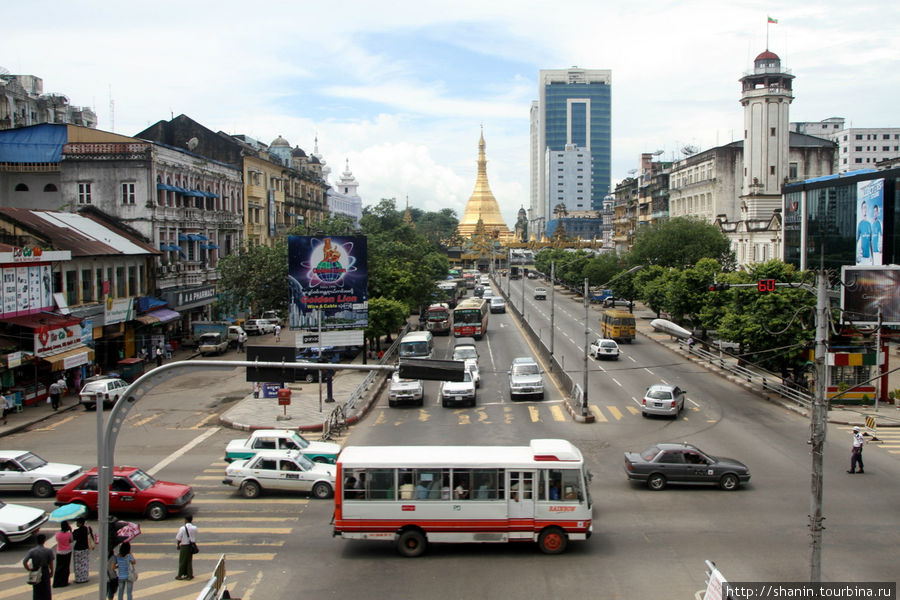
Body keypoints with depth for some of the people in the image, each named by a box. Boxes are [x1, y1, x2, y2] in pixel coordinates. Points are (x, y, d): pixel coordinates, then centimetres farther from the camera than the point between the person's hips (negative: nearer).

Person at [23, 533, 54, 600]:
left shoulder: (31, 551, -8)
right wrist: (51, 572, 8)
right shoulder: (48, 551, -12)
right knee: (46, 590, 12)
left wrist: (29, 569, -1)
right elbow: (51, 563, -6)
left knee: (36, 590, 14)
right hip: (45, 572, -1)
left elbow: (24, 562, -15)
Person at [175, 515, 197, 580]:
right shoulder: (194, 528, -5)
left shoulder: (182, 528, -16)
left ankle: (180, 575, 18)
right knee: (189, 561, 14)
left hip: (184, 546, -4)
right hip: (192, 546, 4)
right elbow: (195, 538, 1)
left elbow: (178, 539, -9)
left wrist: (178, 545, 6)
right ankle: (189, 575, 18)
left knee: (182, 561, 9)